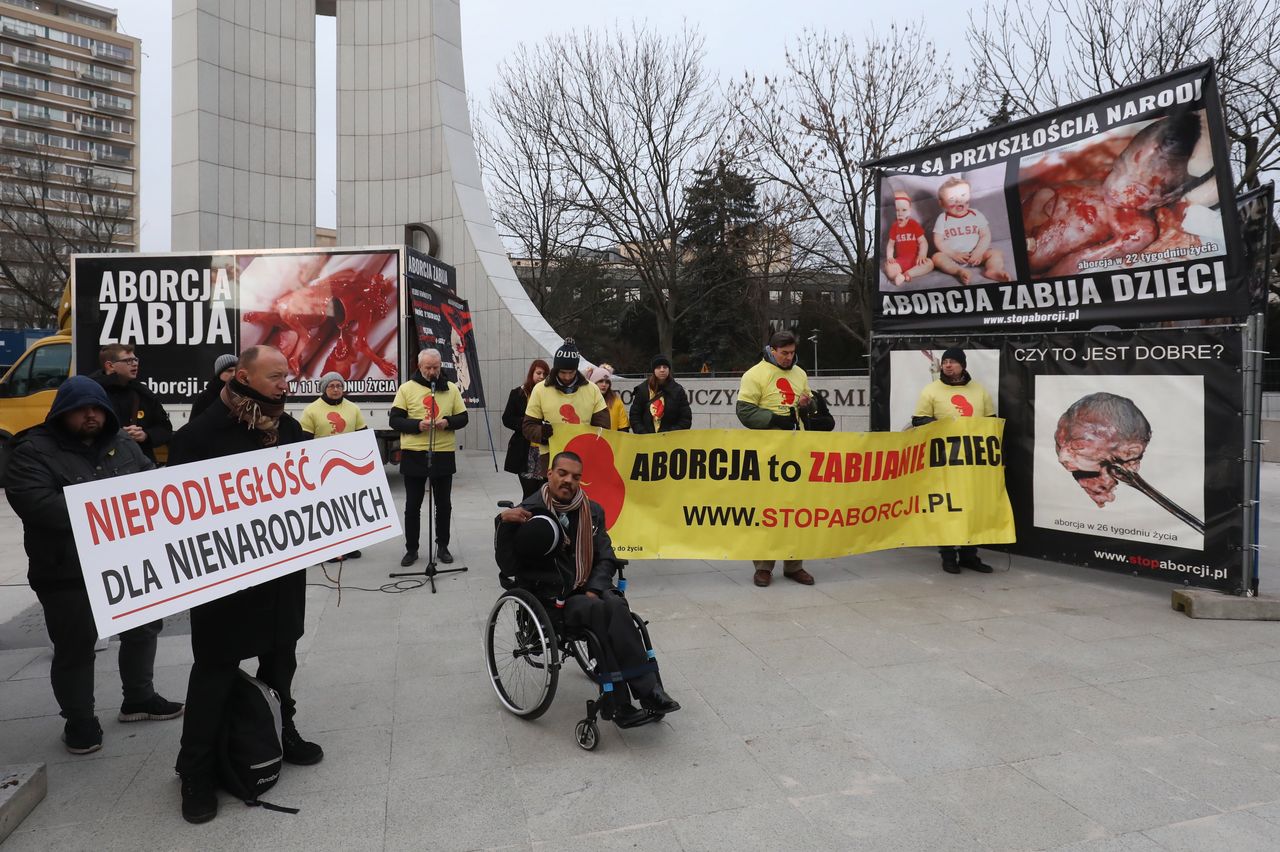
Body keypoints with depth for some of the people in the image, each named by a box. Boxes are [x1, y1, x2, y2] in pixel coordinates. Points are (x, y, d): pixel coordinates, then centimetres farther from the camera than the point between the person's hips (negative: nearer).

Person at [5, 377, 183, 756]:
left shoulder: (122, 443, 7)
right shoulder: (34, 450, -10)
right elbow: (32, 502, -23)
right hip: (67, 572, -5)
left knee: (144, 627, 17)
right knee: (75, 648, 6)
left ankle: (138, 699, 35)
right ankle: (79, 721, 24)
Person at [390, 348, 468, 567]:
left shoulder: (451, 388, 6)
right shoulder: (407, 388, 0)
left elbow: (462, 418, 7)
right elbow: (394, 420, -3)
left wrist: (448, 422, -13)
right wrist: (417, 425, -19)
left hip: (443, 455, 1)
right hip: (413, 455, -1)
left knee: (444, 504, 10)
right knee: (412, 505, 7)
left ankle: (443, 547, 24)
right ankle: (411, 549, 20)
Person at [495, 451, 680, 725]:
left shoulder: (592, 511, 9)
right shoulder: (529, 512, -3)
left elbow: (605, 557, 11)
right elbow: (508, 567, -8)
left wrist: (595, 589, -8)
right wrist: (505, 524, -21)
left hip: (587, 590, 4)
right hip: (550, 597, -3)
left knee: (616, 605, -30)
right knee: (600, 611, -32)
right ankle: (646, 691, -29)